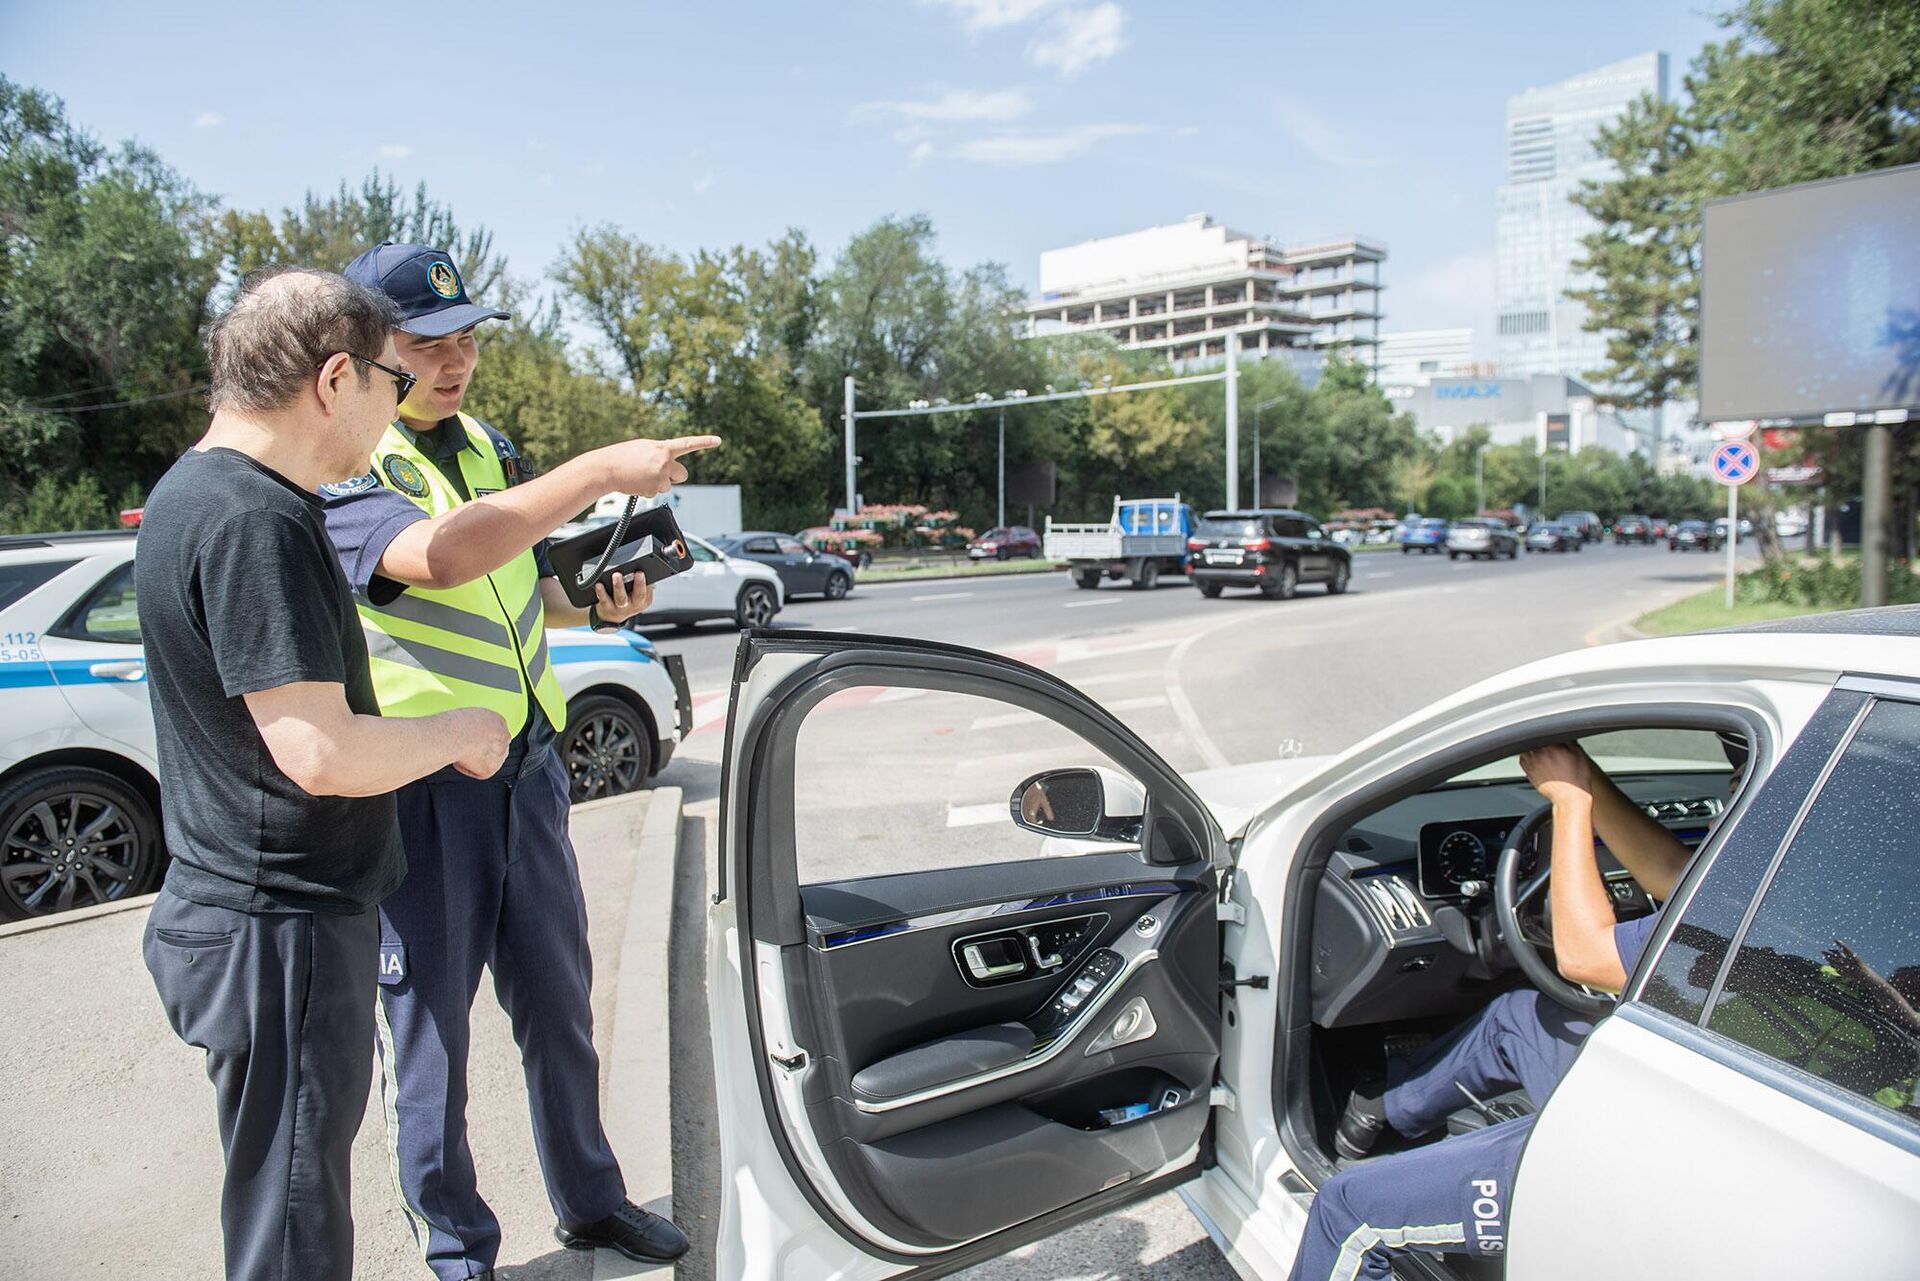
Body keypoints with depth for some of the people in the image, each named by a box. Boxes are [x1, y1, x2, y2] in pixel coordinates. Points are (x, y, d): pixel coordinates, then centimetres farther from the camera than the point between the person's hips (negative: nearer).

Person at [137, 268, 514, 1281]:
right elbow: (323, 754, -28)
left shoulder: (197, 491, 9)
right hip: (280, 929, -10)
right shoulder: (253, 521, -24)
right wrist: (459, 731, -11)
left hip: (238, 900, 10)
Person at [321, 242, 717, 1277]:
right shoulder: (340, 471, -14)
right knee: (431, 1025, 9)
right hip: (419, 789, -7)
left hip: (524, 767, 7)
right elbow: (440, 557, -35)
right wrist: (602, 470, -35)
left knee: (558, 1004, 18)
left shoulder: (486, 445, 10)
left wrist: (596, 602, 1)